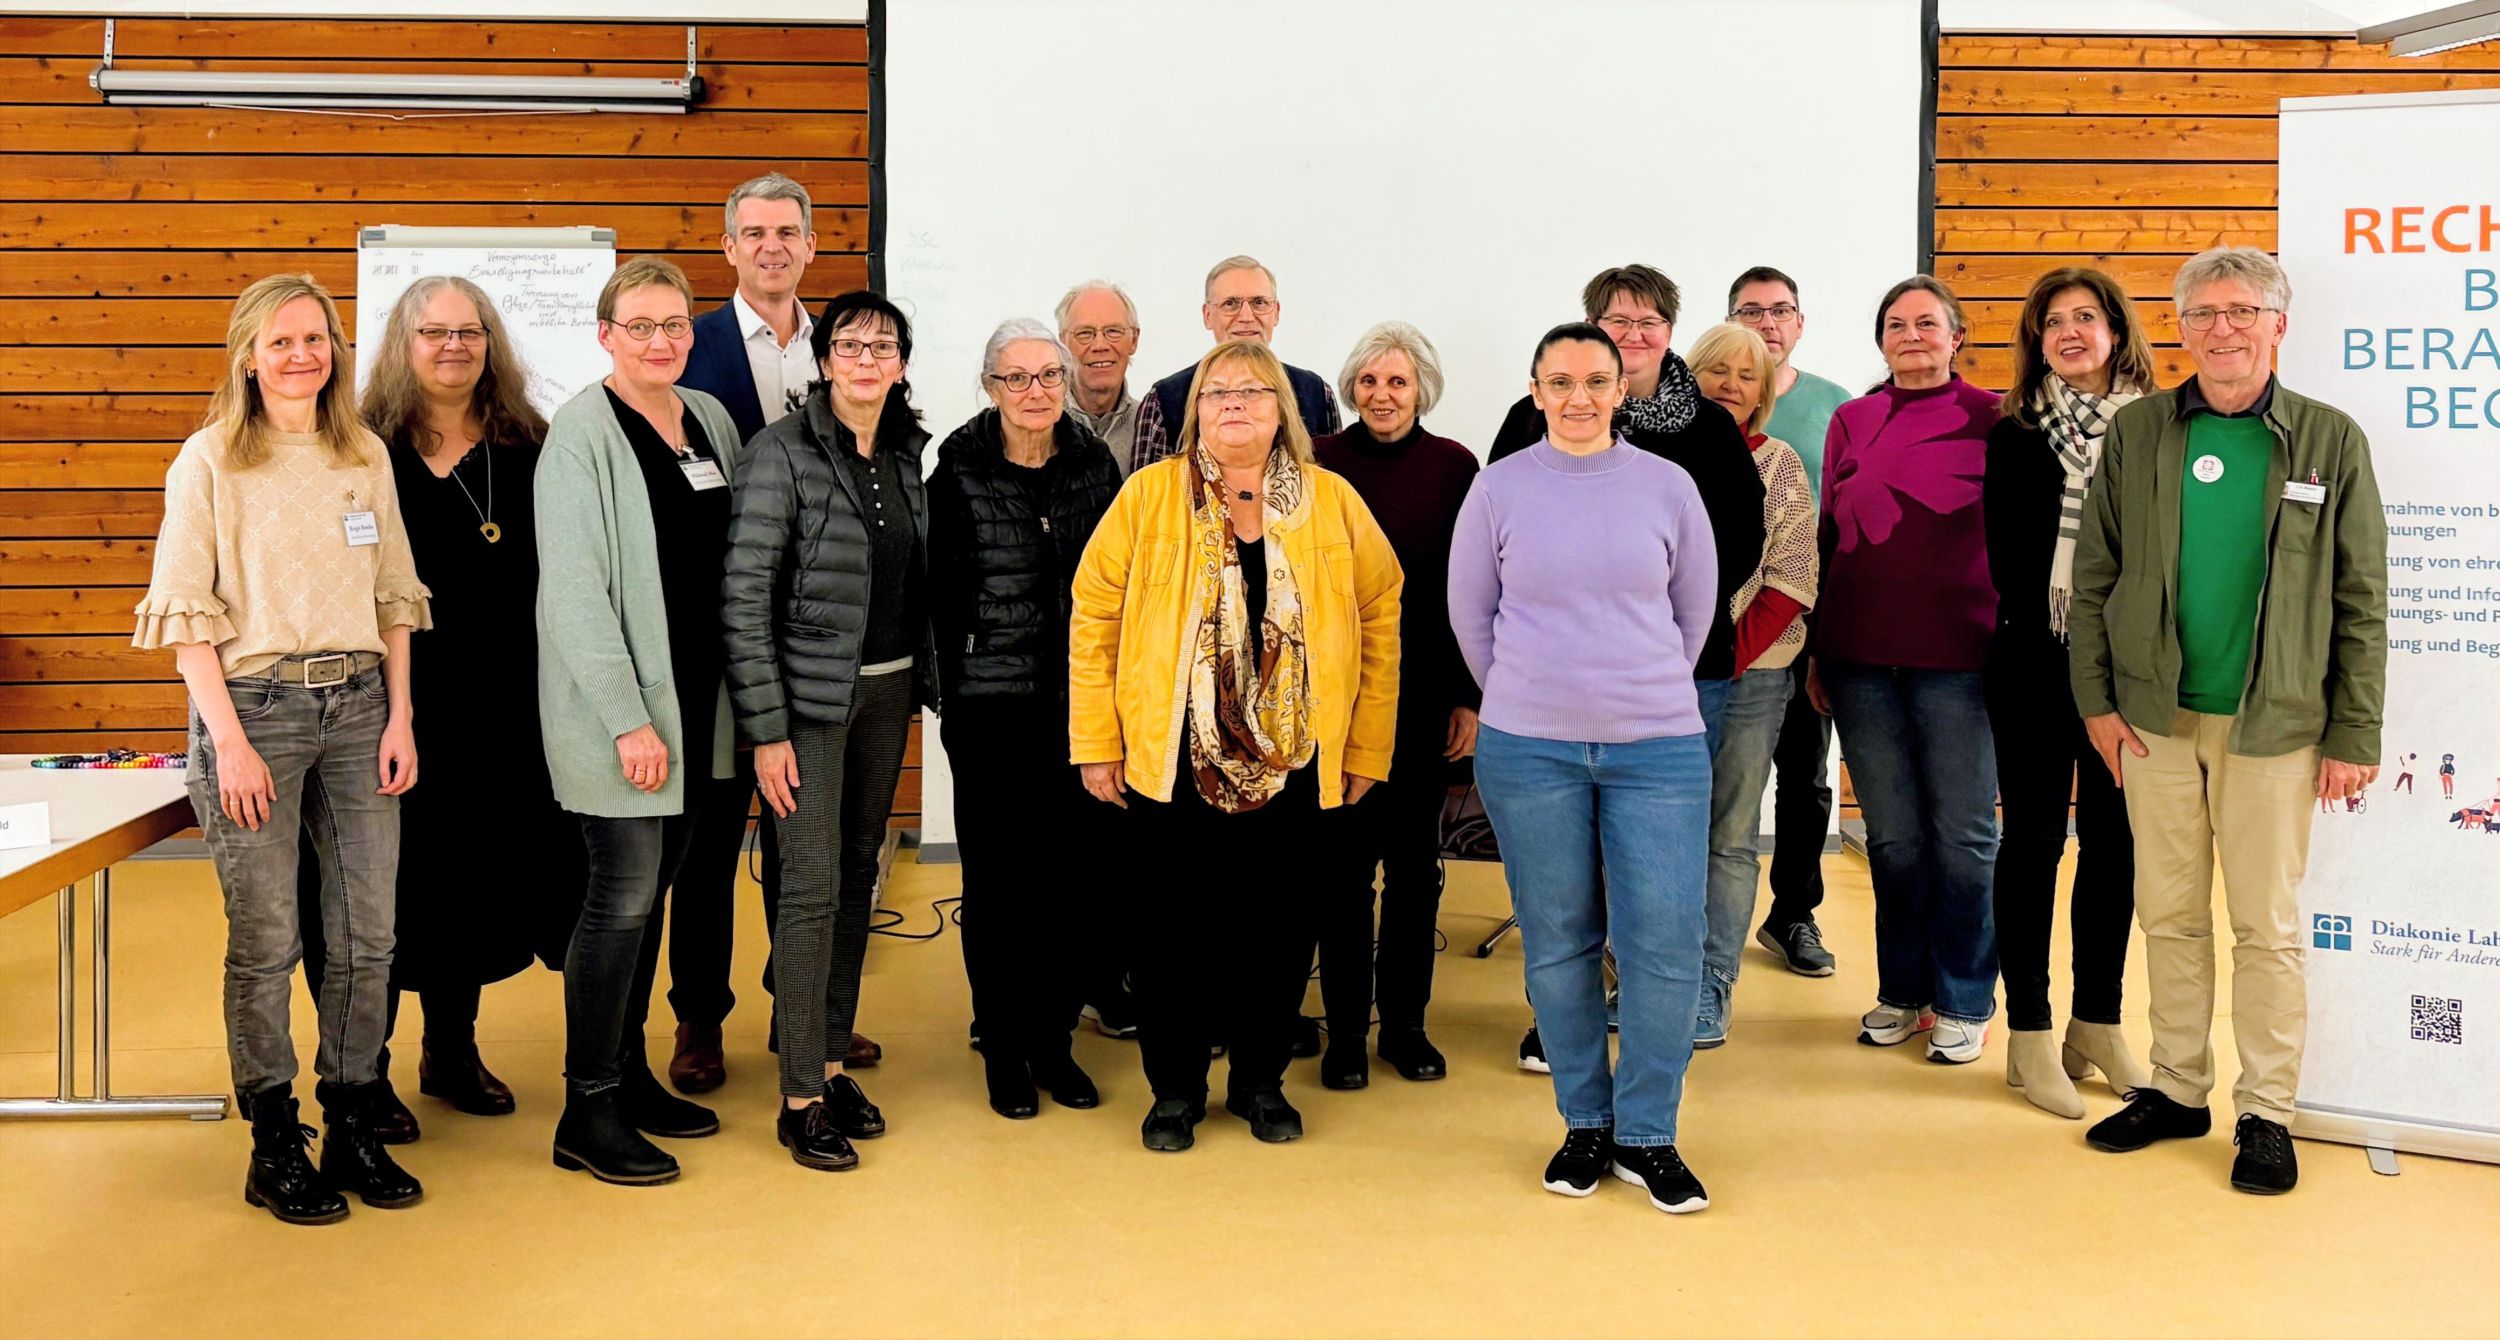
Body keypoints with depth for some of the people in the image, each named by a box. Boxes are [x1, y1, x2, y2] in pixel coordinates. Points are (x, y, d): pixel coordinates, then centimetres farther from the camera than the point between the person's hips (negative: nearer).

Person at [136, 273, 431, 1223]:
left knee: (369, 936, 5)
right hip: (255, 703, -4)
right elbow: (186, 610, -6)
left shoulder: (365, 457, 10)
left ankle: (354, 1133, 18)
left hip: (357, 703, 4)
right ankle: (274, 1147, 14)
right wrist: (229, 741, -12)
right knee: (265, 942, 1)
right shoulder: (209, 459, -2)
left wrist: (400, 715, 4)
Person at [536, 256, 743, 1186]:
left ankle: (629, 1072, 26)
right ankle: (589, 1114, 5)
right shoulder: (582, 433, -11)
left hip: (696, 699, 7)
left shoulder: (710, 420, 9)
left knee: (653, 888, 14)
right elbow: (574, 588, -16)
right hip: (617, 705, -7)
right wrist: (628, 719, -19)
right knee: (623, 895, -5)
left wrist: (720, 698, 10)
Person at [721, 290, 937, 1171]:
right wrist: (765, 729, -16)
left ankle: (833, 1062, 24)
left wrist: (922, 685, 9)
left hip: (889, 692, 6)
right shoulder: (783, 452, -11)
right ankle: (800, 1096, 3)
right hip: (813, 696, -6)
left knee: (859, 878, 12)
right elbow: (742, 597, -14)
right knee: (813, 888, -5)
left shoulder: (907, 453, 7)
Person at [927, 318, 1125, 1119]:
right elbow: (942, 593, -2)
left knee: (1078, 874, 6)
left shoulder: (1095, 466, 6)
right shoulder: (960, 473, -3)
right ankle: (1004, 1051, 17)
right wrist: (957, 690, -4)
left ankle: (1053, 1040, 21)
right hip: (991, 710, -3)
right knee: (999, 879, 4)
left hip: (1079, 702, 3)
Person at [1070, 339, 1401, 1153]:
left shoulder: (1332, 501, 2)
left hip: (1294, 762, 1)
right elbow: (1095, 614, -1)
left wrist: (1368, 747, 4)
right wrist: (1096, 743, -4)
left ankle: (1261, 1080, 28)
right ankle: (1175, 1089, 23)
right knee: (1174, 925, 7)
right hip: (1172, 759, -1)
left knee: (1279, 926, 10)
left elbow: (1380, 612, 6)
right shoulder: (1150, 494, -2)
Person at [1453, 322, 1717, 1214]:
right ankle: (1584, 1123, 23)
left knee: (1666, 941, -4)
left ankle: (1647, 1135, 13)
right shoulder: (1499, 487, 1)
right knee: (1558, 941, 7)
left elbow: (1695, 607, 13)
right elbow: (1469, 611, 10)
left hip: (1657, 748, 0)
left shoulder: (1668, 486, 3)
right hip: (1527, 752, 0)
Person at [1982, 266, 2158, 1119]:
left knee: (2113, 841, 8)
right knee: (2034, 840, 2)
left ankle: (2097, 1025, 20)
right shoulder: (2016, 436, 1)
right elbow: (2008, 562, -4)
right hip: (2035, 665, -2)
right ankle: (2030, 1036, 9)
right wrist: (2069, 633, -14)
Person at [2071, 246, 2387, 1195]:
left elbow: (2361, 602, 0)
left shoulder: (2330, 441, 0)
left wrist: (2354, 735, -3)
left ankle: (2265, 1112, 15)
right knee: (2170, 914, 11)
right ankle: (2177, 1090, 24)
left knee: (2266, 927, 3)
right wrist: (2097, 700, 0)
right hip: (2154, 719, 2)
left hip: (2273, 726, -2)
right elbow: (2092, 579, 7)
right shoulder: (2136, 433, 4)